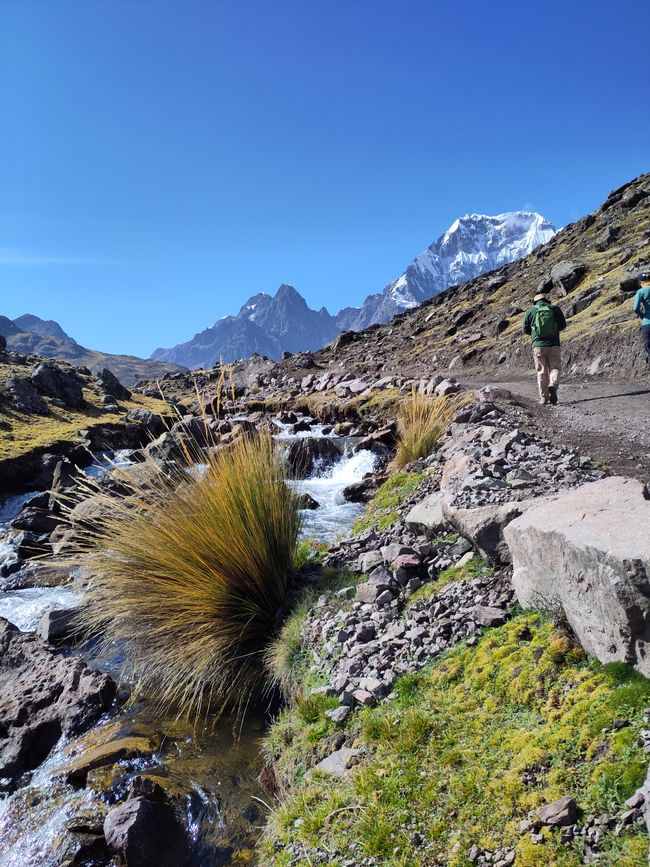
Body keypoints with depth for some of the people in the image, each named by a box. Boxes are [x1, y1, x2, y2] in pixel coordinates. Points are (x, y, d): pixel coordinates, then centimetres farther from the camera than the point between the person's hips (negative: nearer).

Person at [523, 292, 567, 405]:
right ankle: (553, 386, -21)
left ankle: (544, 397, 5)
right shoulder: (555, 308, 7)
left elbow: (526, 330, 7)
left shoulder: (530, 311, 4)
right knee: (555, 368, 7)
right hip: (554, 344, 0)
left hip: (538, 345, 0)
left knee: (541, 372, 7)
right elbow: (563, 325, 9)